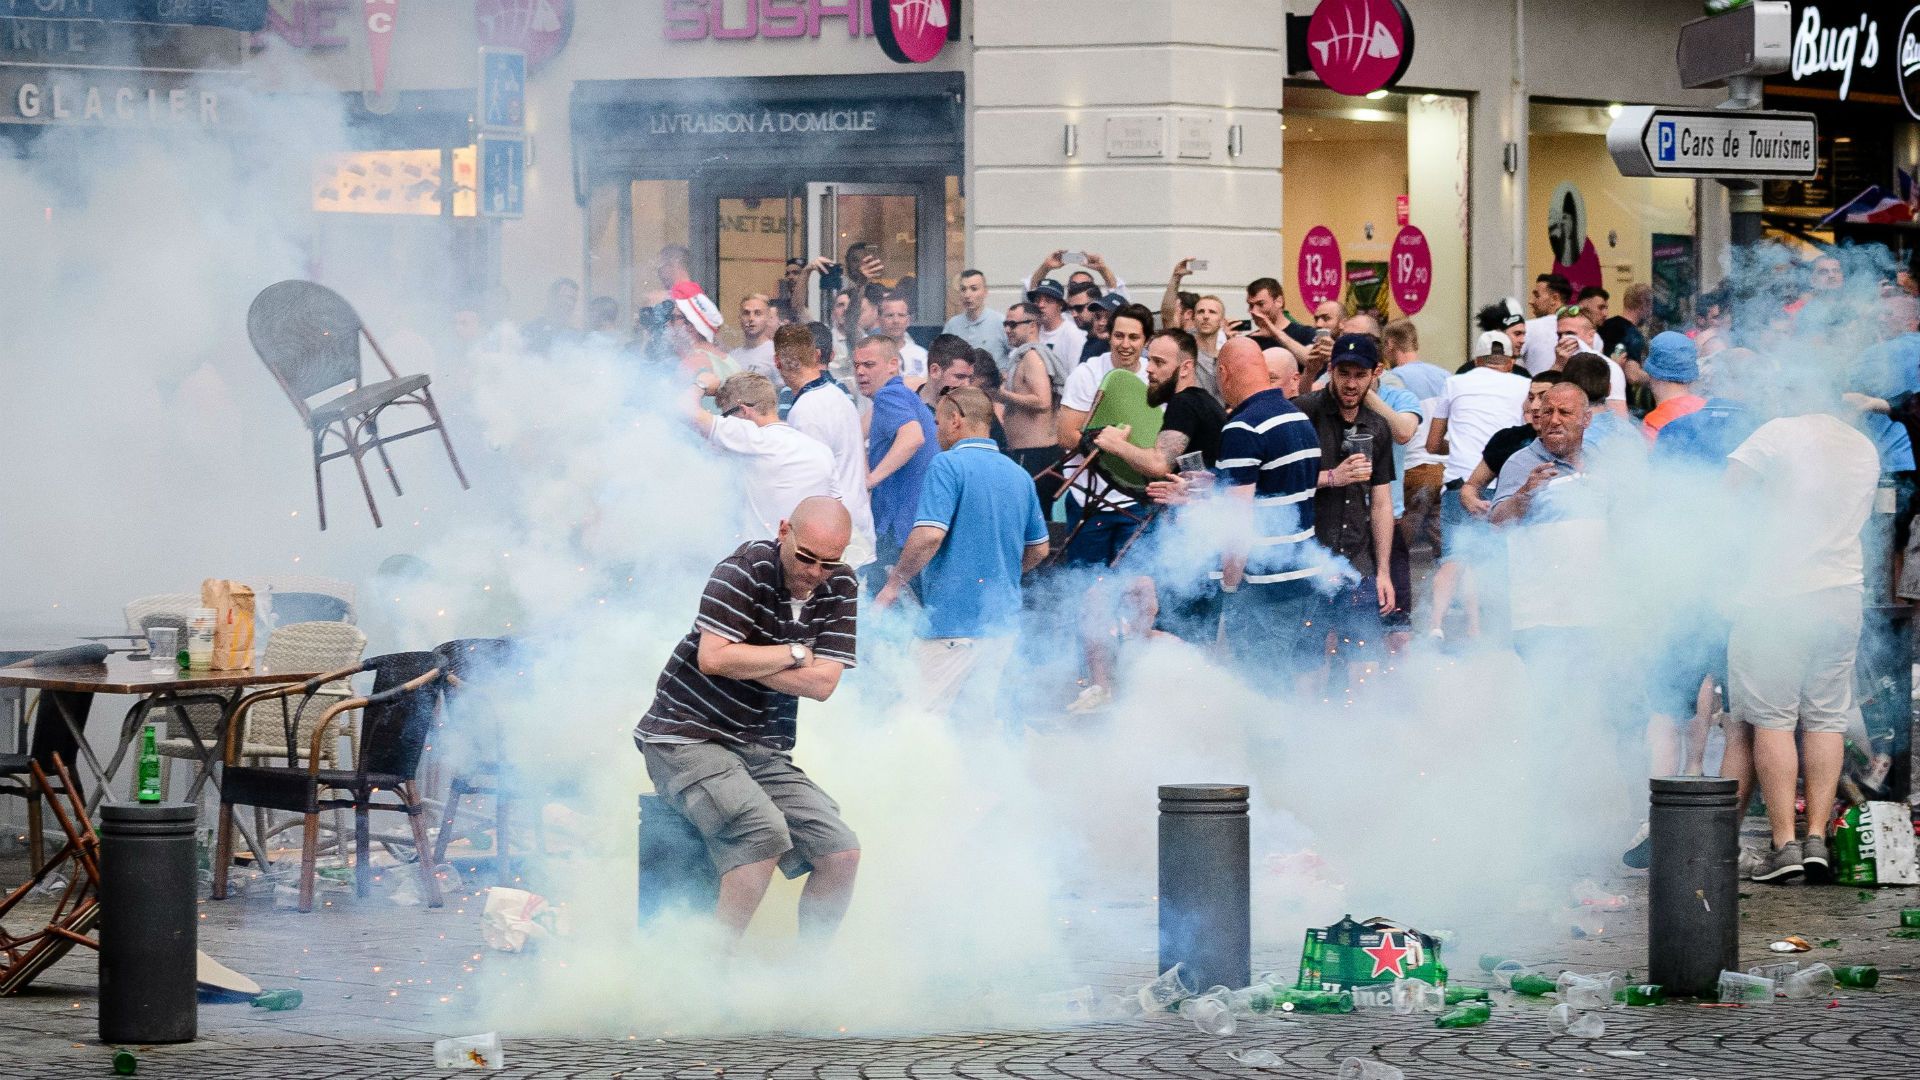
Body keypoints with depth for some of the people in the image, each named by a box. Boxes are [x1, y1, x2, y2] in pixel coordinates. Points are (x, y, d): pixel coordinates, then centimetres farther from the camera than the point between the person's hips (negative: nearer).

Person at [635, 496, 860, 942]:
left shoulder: (839, 587, 4)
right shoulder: (747, 567, -13)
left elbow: (823, 683, -5)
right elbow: (714, 658, -24)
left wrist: (744, 660, -13)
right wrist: (794, 654, -10)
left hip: (764, 751, 6)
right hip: (686, 738, -6)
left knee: (842, 853, -9)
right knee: (765, 832, -30)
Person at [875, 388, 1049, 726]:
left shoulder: (949, 465, -10)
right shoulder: (1019, 475, 12)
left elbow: (929, 536, -21)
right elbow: (1038, 549, 19)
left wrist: (894, 584, -10)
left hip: (952, 620, -8)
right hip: (1003, 619, 8)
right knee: (976, 719, 11)